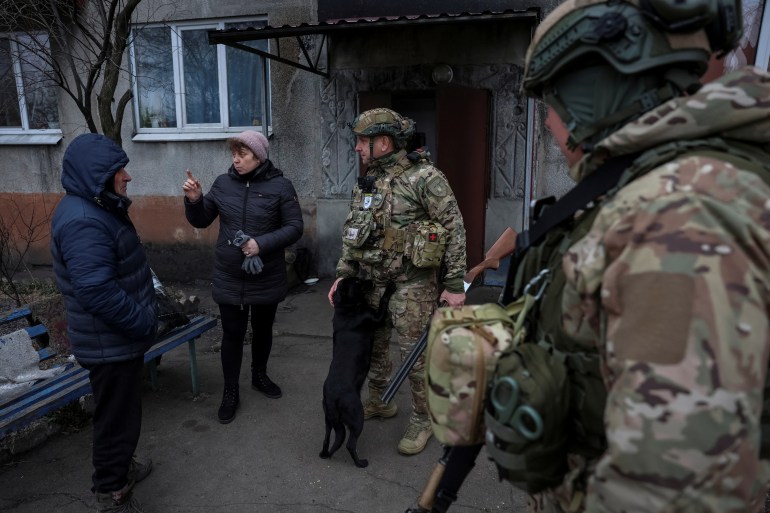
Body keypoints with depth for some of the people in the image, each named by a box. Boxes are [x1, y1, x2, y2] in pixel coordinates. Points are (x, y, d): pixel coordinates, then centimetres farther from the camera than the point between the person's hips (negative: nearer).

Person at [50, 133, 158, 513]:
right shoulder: (83, 222, -26)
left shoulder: (96, 208, 8)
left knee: (120, 410, 26)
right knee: (117, 416, 6)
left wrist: (144, 315, 15)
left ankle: (118, 467, 46)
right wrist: (144, 322, -21)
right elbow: (98, 292, -32)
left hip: (118, 337, 10)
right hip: (110, 343, -10)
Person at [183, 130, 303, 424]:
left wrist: (262, 243, -23)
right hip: (229, 278, 1)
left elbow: (295, 227, -11)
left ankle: (259, 376, 42)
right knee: (232, 334, 8)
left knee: (263, 329, 18)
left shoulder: (280, 186, -9)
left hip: (266, 278, -1)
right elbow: (201, 221, 7)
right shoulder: (223, 183, 0)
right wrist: (194, 200, -13)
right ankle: (230, 392, 24)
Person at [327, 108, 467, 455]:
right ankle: (379, 403, 39)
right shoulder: (365, 183, 8)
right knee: (373, 344, 17)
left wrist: (455, 284, -16)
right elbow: (351, 233, 14)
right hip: (373, 281, 7)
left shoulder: (424, 178, -15)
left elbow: (454, 229, -15)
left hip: (412, 283, -7)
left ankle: (422, 419, 21)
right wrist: (343, 275, 7)